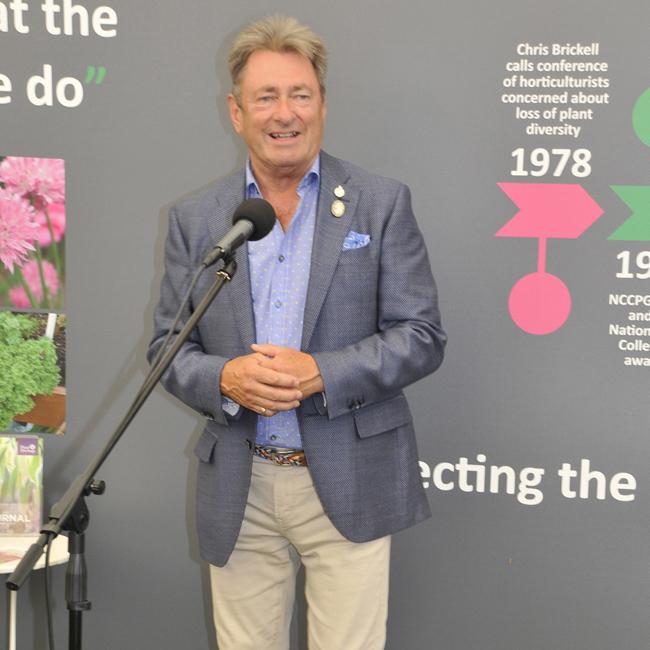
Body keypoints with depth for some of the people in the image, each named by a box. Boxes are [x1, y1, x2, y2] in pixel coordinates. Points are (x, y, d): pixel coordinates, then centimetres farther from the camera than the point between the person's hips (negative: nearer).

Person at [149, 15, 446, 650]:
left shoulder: (382, 203, 0)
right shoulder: (194, 218, 6)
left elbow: (421, 335, -3)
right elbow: (167, 347, 7)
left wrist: (321, 374, -17)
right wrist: (225, 378, -14)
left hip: (348, 485, -2)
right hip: (238, 490, 2)